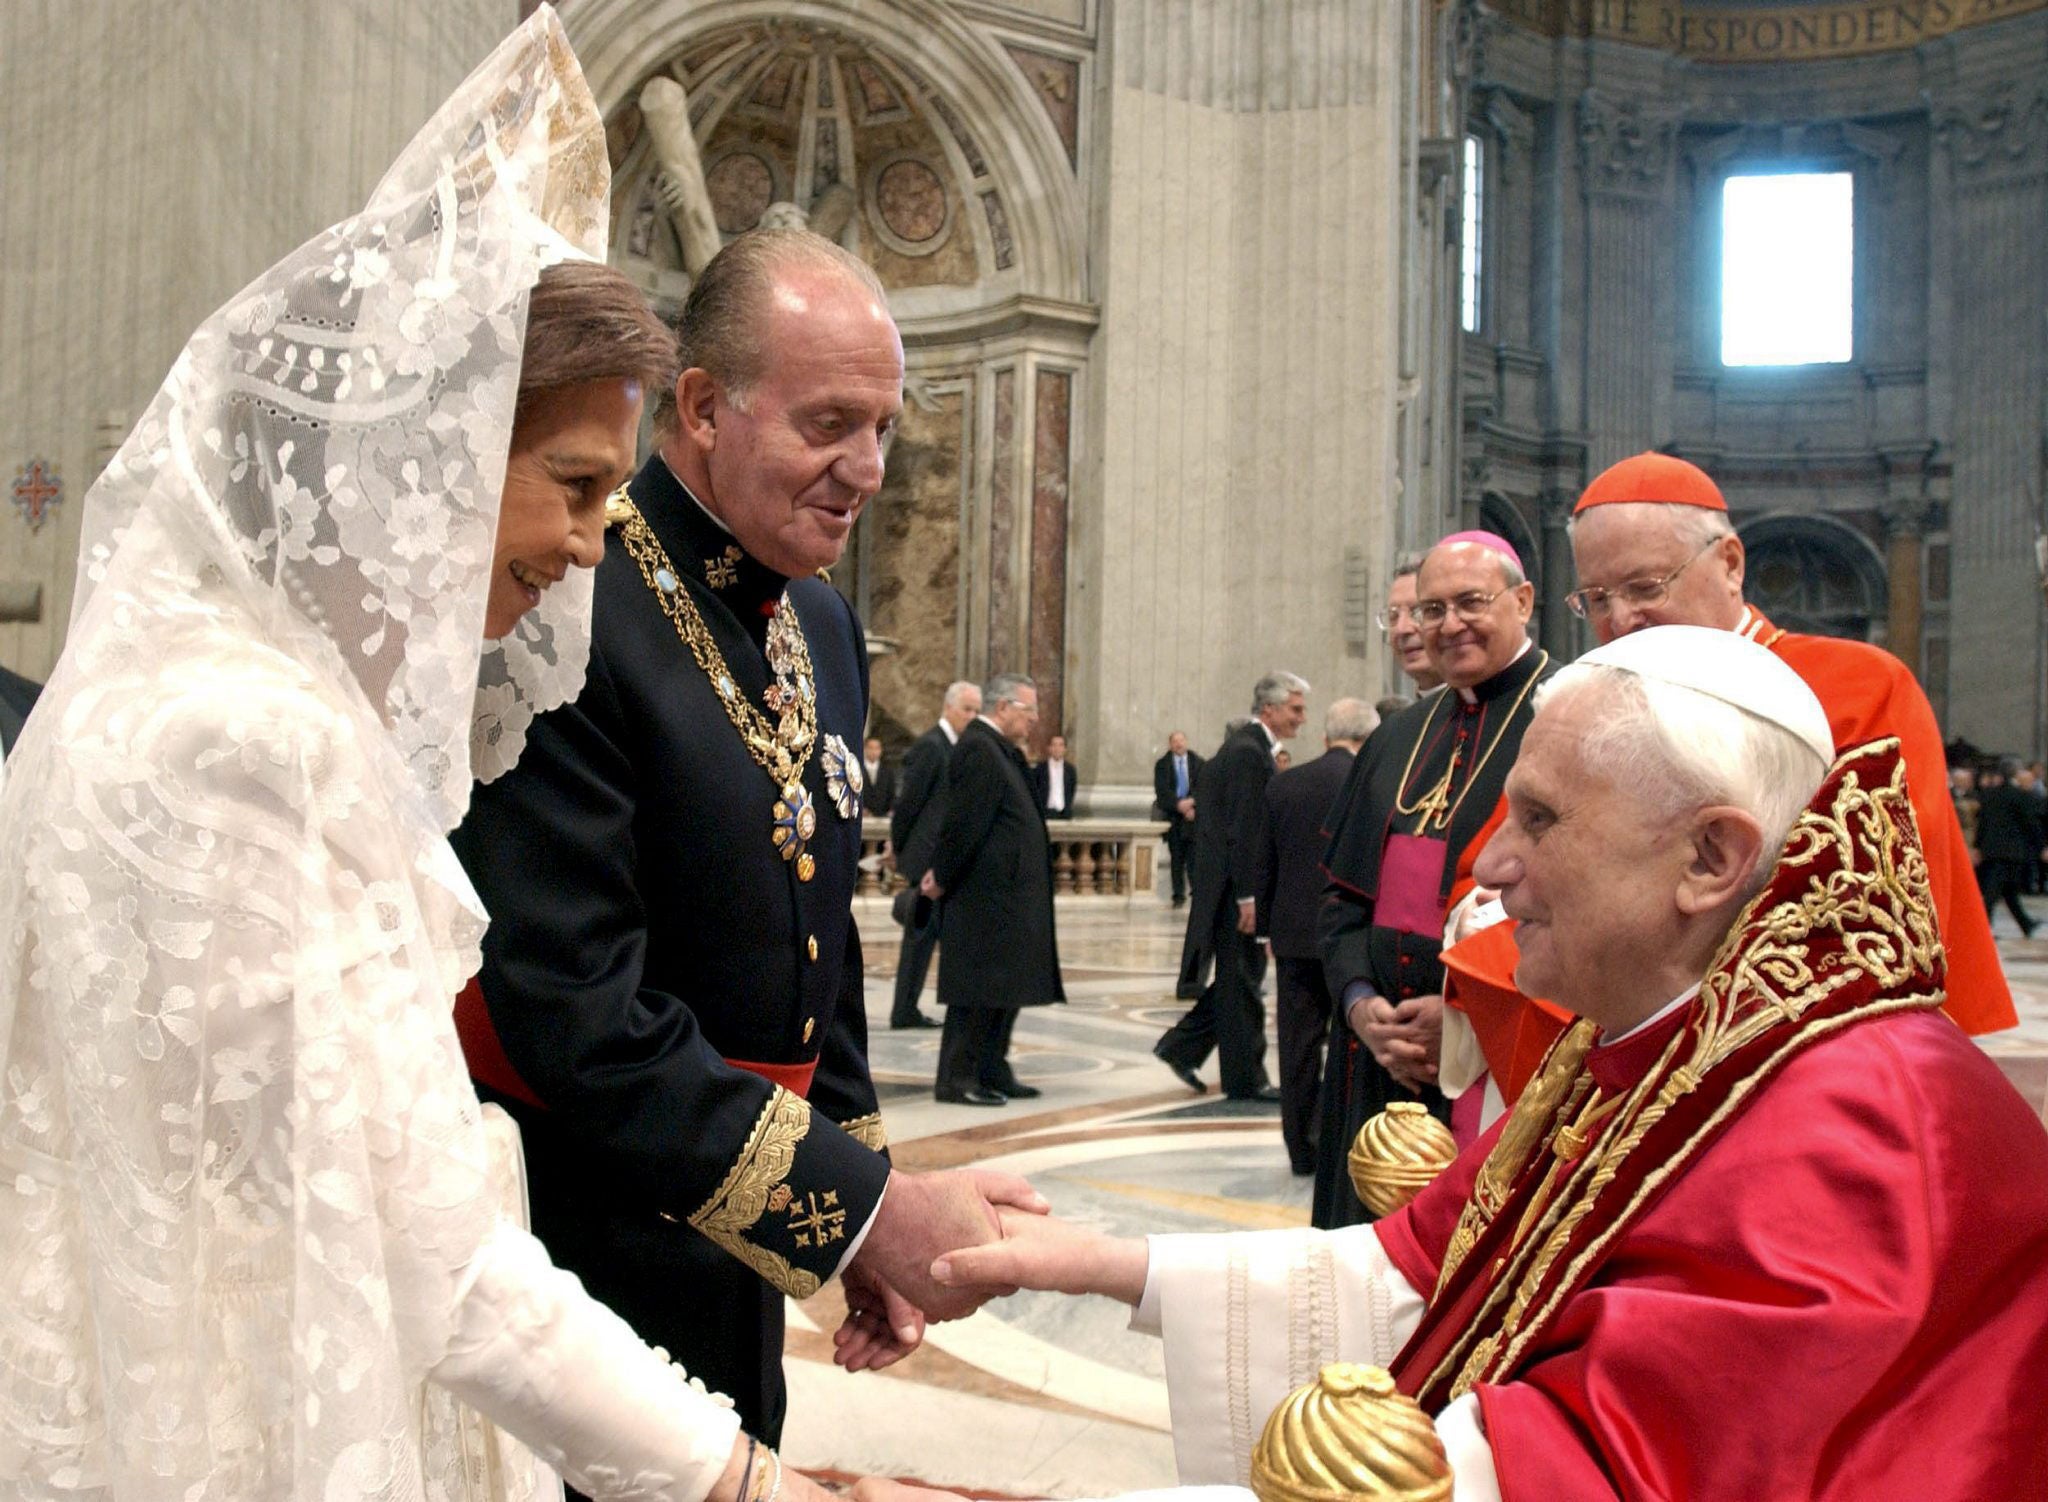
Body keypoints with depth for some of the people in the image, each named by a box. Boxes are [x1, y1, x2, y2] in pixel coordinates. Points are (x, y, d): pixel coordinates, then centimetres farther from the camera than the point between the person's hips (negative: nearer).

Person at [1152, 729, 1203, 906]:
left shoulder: (1198, 763, 8)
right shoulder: (1162, 765, 6)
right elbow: (1161, 791, -4)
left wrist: (1193, 804, -13)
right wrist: (1178, 805, -16)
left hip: (1193, 813, 0)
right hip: (1173, 815, 0)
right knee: (1176, 857, 0)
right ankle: (1178, 895, 3)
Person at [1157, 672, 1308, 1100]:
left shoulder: (1248, 746, 15)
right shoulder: (1249, 752, -16)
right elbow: (1243, 829, -21)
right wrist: (1248, 896, -21)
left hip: (1235, 884, 10)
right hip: (1236, 884, -10)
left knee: (1241, 977, 16)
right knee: (1242, 977, 0)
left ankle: (1182, 1045, 21)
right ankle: (1245, 1077, 10)